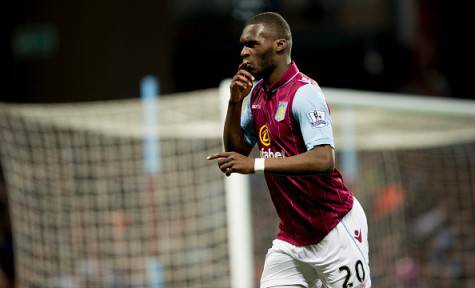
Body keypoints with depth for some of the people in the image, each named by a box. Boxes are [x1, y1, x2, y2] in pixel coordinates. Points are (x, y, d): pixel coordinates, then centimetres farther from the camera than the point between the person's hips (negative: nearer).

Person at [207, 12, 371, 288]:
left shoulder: (304, 93, -18)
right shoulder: (257, 92, 9)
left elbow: (324, 160, -30)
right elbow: (236, 150, 14)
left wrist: (256, 164, -32)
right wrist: (235, 102, -1)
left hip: (335, 231, -8)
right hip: (292, 234, 8)